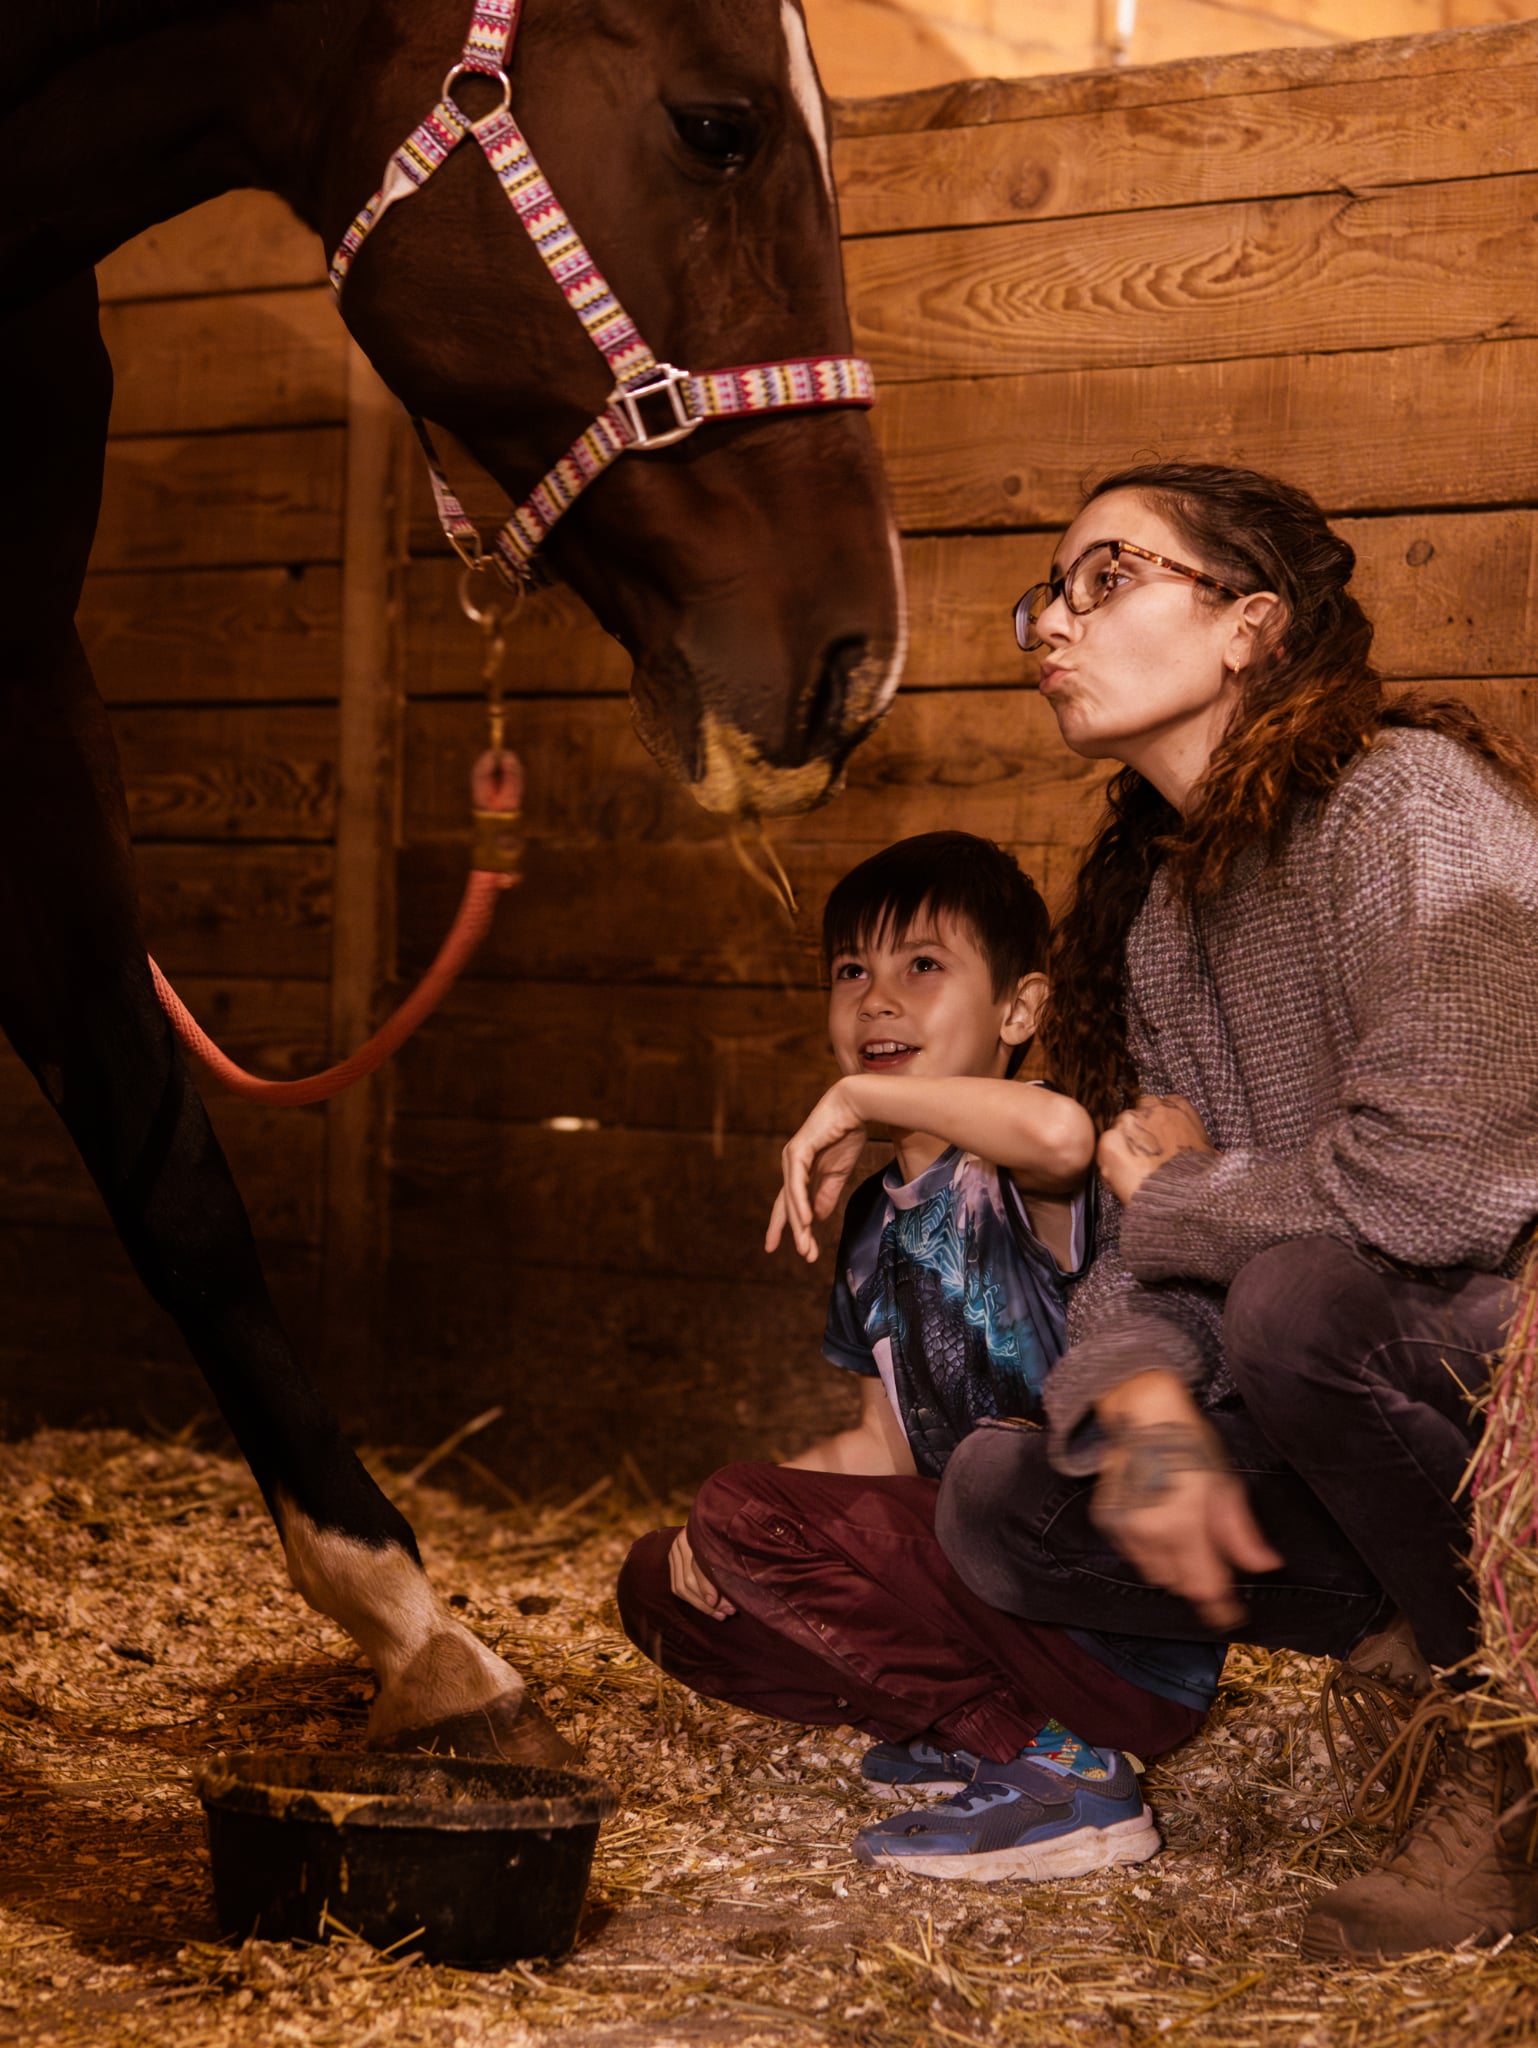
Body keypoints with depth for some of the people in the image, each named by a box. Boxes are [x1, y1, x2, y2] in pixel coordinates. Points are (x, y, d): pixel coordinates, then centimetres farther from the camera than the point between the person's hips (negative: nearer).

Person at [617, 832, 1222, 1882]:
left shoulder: (1018, 1174, -14)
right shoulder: (876, 1217, 14)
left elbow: (1062, 1130, -41)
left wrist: (855, 1097, -25)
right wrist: (720, 1528, 0)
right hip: (991, 1573, 9)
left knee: (746, 1514, -21)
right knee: (663, 1583, 10)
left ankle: (1057, 1766, -13)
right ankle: (964, 1727, 5)